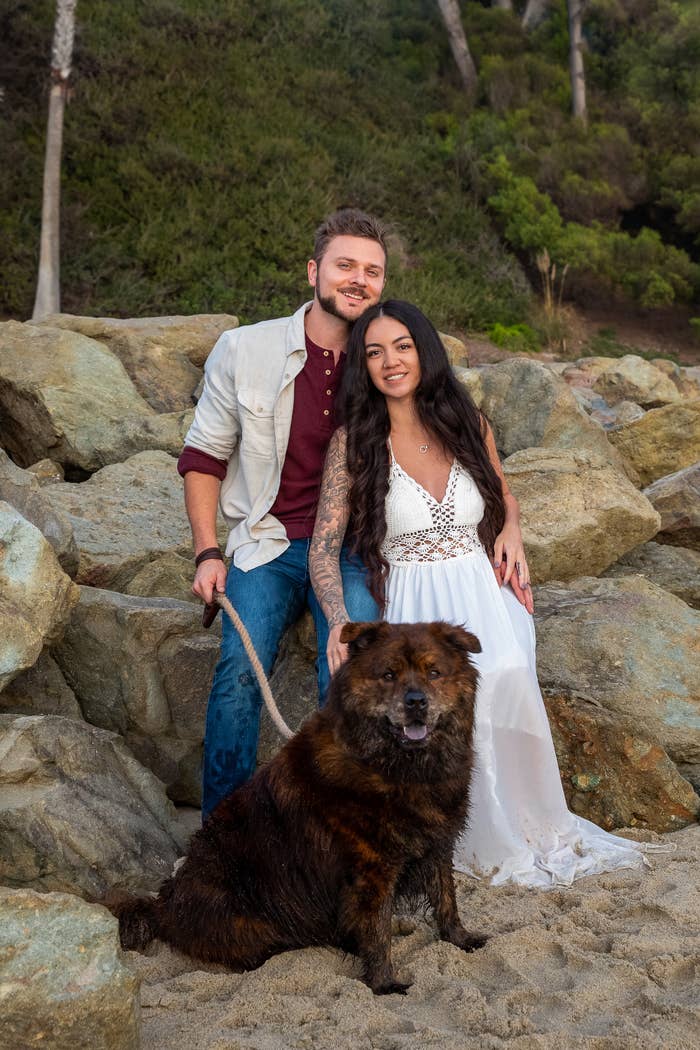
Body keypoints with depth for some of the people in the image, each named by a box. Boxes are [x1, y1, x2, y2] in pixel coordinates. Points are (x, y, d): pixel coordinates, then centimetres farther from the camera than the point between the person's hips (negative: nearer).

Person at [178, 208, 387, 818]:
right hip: (267, 541, 0)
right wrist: (207, 552, -1)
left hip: (350, 546, 0)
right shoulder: (244, 350, 0)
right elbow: (203, 457, 7)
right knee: (241, 671, -21)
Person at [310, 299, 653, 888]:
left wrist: (511, 530, 2)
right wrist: (339, 623, -22)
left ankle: (529, 829, -2)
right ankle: (497, 840, -5)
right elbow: (325, 545, -7)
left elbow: (504, 495, 24)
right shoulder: (354, 442, -3)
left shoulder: (468, 423, 6)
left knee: (506, 675, -24)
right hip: (412, 603, -2)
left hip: (483, 591, 2)